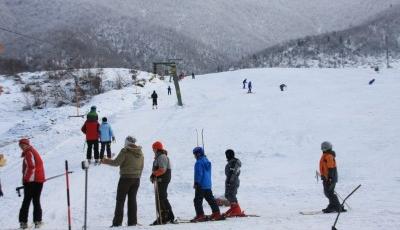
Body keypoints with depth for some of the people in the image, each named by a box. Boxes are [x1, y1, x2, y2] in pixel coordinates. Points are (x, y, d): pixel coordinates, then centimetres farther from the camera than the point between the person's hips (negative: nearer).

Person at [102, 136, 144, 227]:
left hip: (125, 178, -5)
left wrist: (106, 161, -1)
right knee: (132, 199, 11)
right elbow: (141, 166, 12)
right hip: (136, 178, 6)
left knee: (120, 200, 1)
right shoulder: (140, 152, 7)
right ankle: (132, 222, 9)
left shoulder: (125, 151, -12)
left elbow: (117, 162, -15)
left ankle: (117, 222, -3)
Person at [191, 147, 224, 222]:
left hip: (201, 185, -9)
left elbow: (198, 174, -18)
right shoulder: (207, 161, 14)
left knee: (197, 200, -3)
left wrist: (196, 183, -13)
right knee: (210, 199, 13)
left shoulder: (199, 163, -14)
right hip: (208, 185, 9)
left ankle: (200, 215, -7)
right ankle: (216, 213, 14)